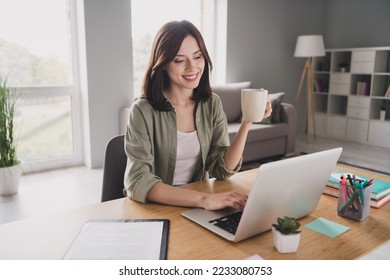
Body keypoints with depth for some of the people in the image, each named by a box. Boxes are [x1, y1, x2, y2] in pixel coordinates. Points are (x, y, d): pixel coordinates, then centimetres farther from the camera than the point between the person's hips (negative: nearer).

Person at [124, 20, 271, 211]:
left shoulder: (212, 104, 0)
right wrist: (204, 199, -32)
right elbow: (139, 183, -22)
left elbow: (222, 170, -5)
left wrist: (246, 123, -18)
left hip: (195, 209, 4)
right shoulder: (143, 110, -14)